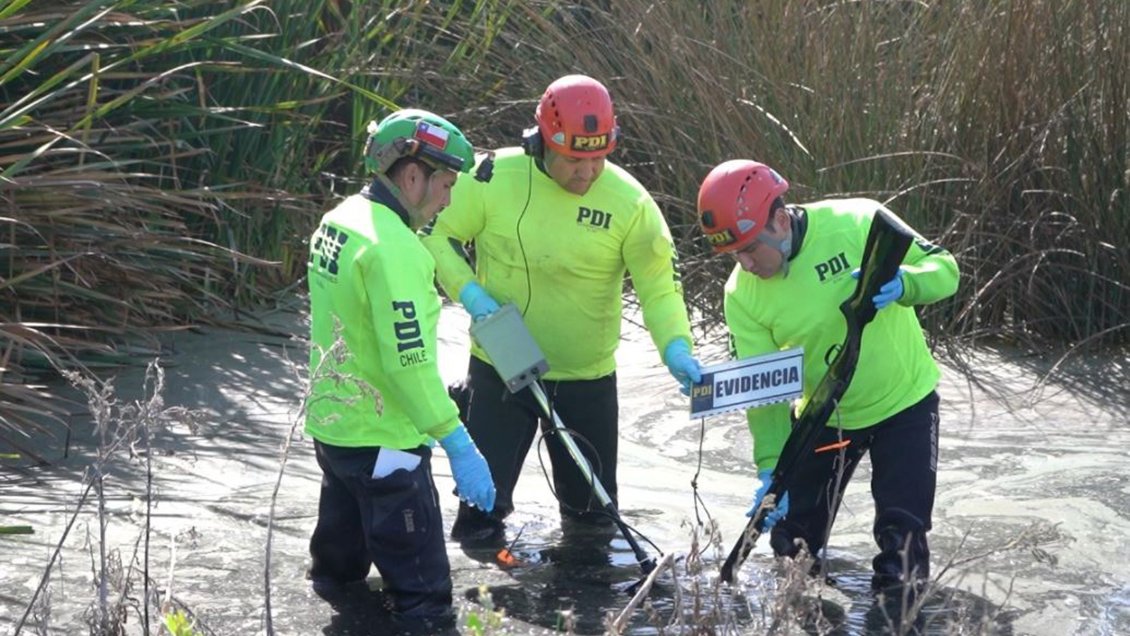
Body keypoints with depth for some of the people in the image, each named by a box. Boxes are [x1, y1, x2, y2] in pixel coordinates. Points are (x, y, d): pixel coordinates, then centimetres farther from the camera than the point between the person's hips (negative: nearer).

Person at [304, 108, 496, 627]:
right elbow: (409, 362, -29)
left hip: (329, 422, 10)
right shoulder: (393, 248, -27)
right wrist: (458, 446, -26)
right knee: (421, 593, -2)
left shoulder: (339, 220, 3)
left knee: (344, 534, 34)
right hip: (383, 441, -10)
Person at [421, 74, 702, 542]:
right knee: (482, 501, 0)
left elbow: (660, 286, -11)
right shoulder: (494, 179, -13)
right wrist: (469, 292, -17)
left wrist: (676, 348, -29)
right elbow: (436, 233, -2)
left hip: (587, 379, 1)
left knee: (593, 512, 13)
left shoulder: (629, 202, -13)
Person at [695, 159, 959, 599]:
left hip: (903, 401, -3)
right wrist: (771, 468, -22)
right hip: (821, 414, 3)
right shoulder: (742, 295, -15)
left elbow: (944, 269, -18)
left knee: (902, 538, -10)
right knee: (792, 541, 12)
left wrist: (903, 285, -39)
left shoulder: (859, 224, -25)